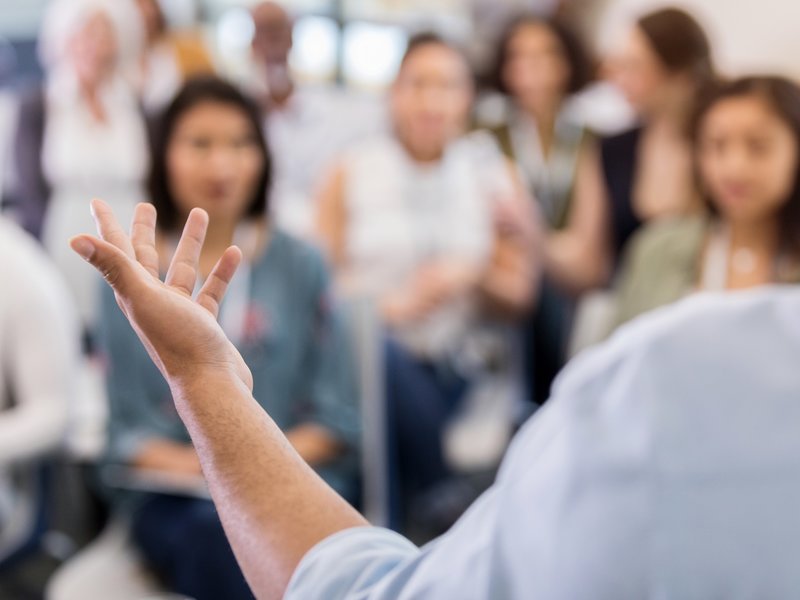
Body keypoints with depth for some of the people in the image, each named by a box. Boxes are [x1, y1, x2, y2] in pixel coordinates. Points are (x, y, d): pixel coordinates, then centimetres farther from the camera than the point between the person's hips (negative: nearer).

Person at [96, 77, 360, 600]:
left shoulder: (300, 266, 7)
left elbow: (337, 418, 6)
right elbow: (126, 428, 7)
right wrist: (183, 461, -14)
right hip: (172, 496, 0)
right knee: (216, 531, -34)